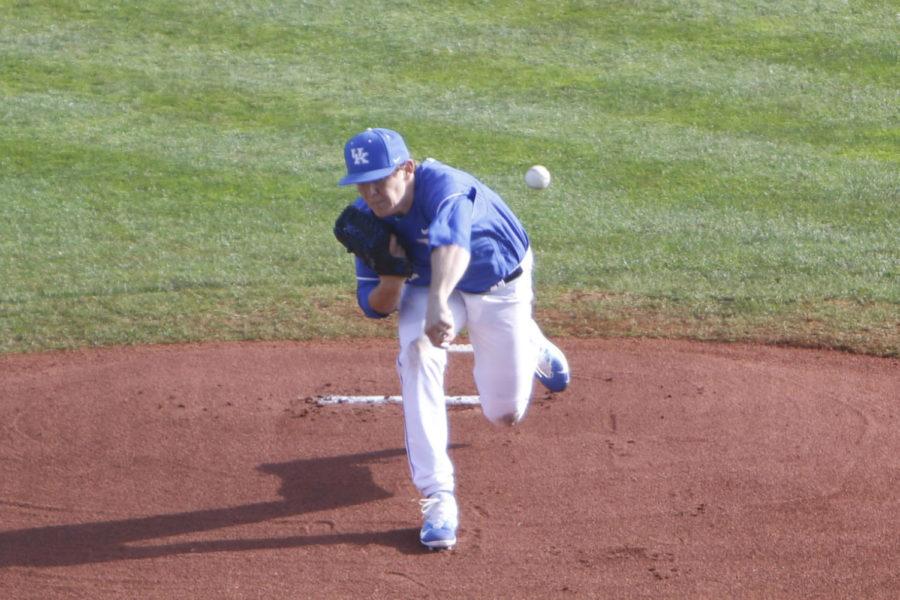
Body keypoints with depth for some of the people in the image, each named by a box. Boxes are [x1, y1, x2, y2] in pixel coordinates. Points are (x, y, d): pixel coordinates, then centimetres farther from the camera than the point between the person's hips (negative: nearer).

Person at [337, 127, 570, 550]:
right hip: (428, 287, 3)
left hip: (502, 287, -3)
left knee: (505, 414, 7)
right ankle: (438, 496, -26)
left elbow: (451, 242, -62)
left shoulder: (445, 186, -39)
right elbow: (376, 308, -14)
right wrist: (393, 271, -36)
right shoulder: (367, 218, -20)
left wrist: (437, 302, -80)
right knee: (417, 353, -30)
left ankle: (531, 346, 46)